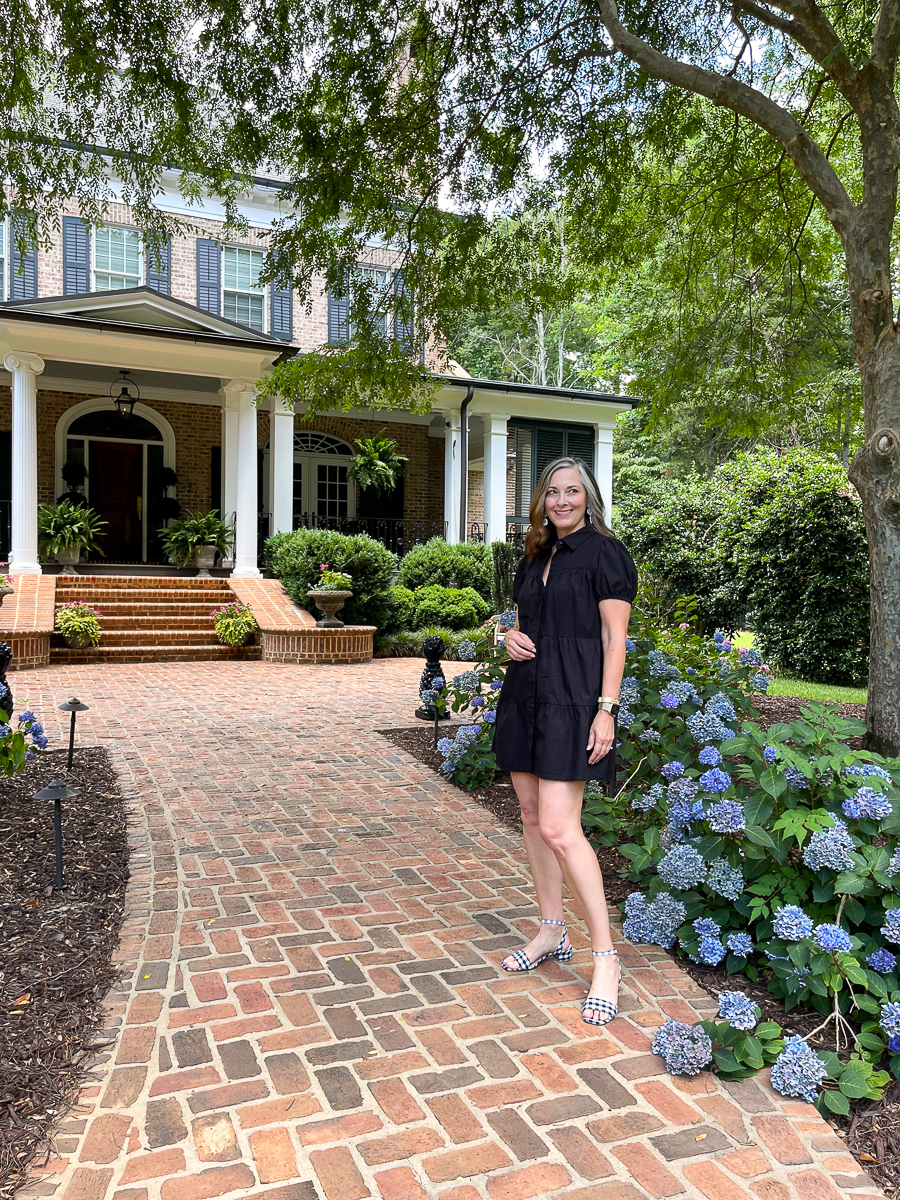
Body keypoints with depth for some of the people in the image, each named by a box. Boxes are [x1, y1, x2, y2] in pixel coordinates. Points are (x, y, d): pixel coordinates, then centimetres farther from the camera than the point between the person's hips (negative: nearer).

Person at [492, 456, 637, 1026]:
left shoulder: (604, 553, -6)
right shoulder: (536, 556, 16)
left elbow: (614, 638, -10)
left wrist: (606, 709, -17)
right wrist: (512, 636, 2)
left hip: (571, 701, -8)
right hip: (526, 695, 8)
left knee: (559, 828, -13)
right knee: (532, 816, 12)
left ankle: (606, 959, -1)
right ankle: (553, 933, 28)